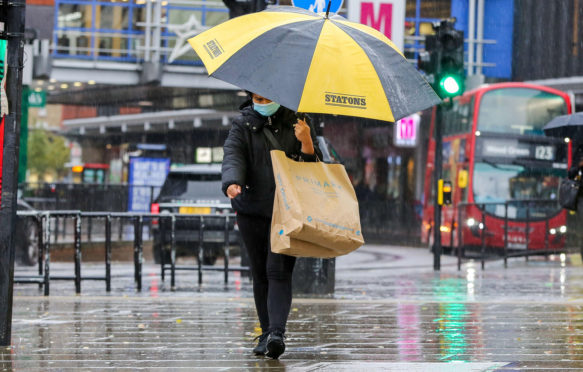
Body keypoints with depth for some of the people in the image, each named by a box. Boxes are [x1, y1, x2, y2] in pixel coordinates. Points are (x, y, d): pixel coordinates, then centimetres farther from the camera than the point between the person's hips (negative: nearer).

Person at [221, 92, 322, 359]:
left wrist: (306, 141, -15)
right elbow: (233, 157, -12)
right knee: (260, 274, 5)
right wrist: (231, 184, -33)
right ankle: (266, 334, 14)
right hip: (253, 210, 2)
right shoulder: (242, 125, 5)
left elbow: (315, 165, 5)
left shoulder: (295, 123, 6)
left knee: (279, 271, -15)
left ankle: (277, 333, -24)